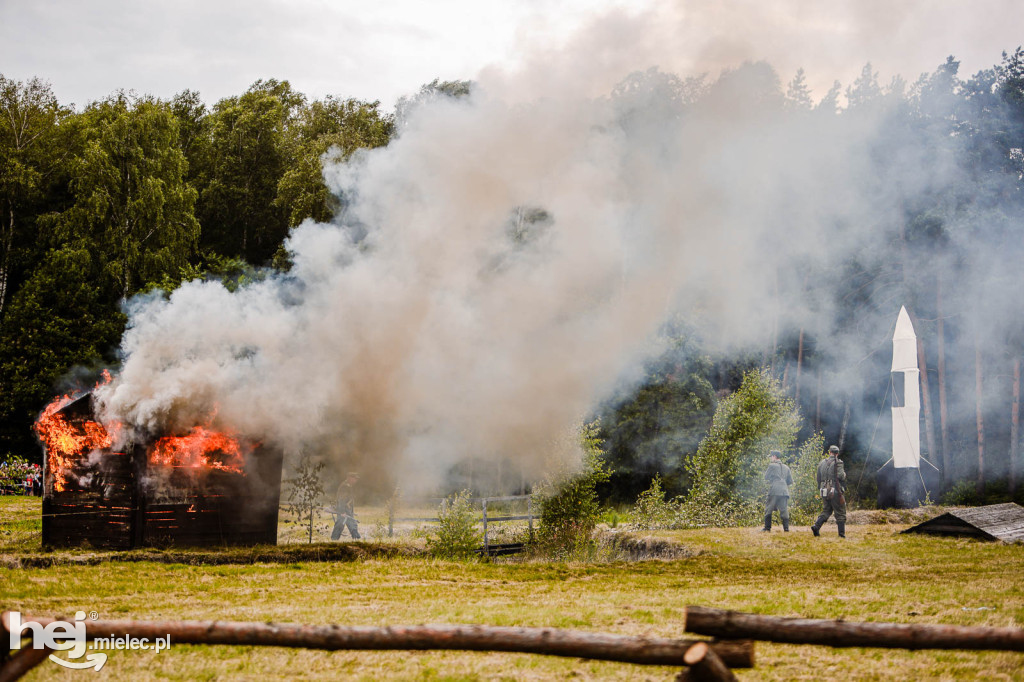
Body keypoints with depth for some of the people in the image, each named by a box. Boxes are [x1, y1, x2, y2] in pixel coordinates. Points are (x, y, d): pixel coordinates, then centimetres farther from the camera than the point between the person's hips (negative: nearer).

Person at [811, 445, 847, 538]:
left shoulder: (822, 463, 10)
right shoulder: (837, 462, -8)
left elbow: (818, 478, 15)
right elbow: (841, 476, -20)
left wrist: (820, 488, 27)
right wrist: (844, 474, 3)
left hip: (824, 491, 5)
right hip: (835, 491, -5)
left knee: (826, 511, 15)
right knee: (840, 513, 4)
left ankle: (816, 526, -4)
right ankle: (842, 533, 3)